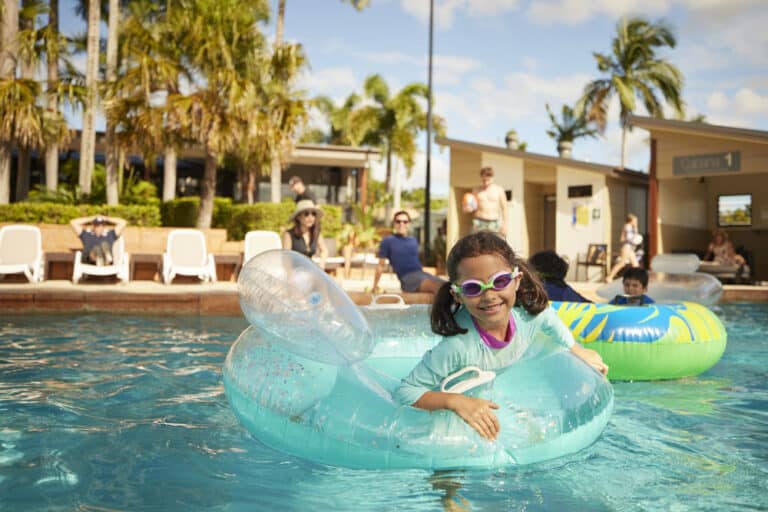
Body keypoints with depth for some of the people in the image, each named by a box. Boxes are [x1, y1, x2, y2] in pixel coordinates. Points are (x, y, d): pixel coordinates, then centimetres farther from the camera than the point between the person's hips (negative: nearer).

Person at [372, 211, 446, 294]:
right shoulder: (387, 241, 7)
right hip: (407, 278, -6)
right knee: (435, 286, -36)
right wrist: (375, 286, 14)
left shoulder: (414, 240, 22)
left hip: (422, 273, 6)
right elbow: (381, 265, 12)